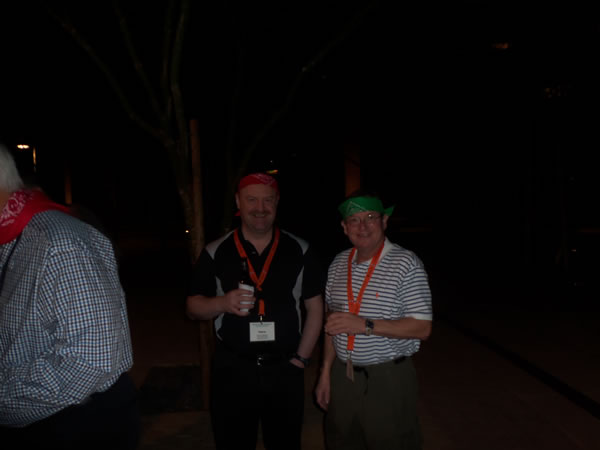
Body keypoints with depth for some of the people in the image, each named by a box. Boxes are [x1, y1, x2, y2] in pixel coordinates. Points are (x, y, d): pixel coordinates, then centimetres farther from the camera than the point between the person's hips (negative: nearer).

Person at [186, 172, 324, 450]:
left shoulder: (300, 251, 1)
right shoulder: (215, 253, -2)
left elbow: (314, 308, 5)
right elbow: (193, 307, 2)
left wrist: (301, 359, -1)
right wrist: (222, 303, -18)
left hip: (285, 369, 1)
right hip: (232, 369, 0)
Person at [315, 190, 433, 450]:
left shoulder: (405, 263, -13)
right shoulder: (338, 264, 4)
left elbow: (422, 328, -16)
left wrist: (364, 325, -24)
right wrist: (326, 371, 8)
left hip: (388, 379, -5)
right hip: (342, 376, 5)